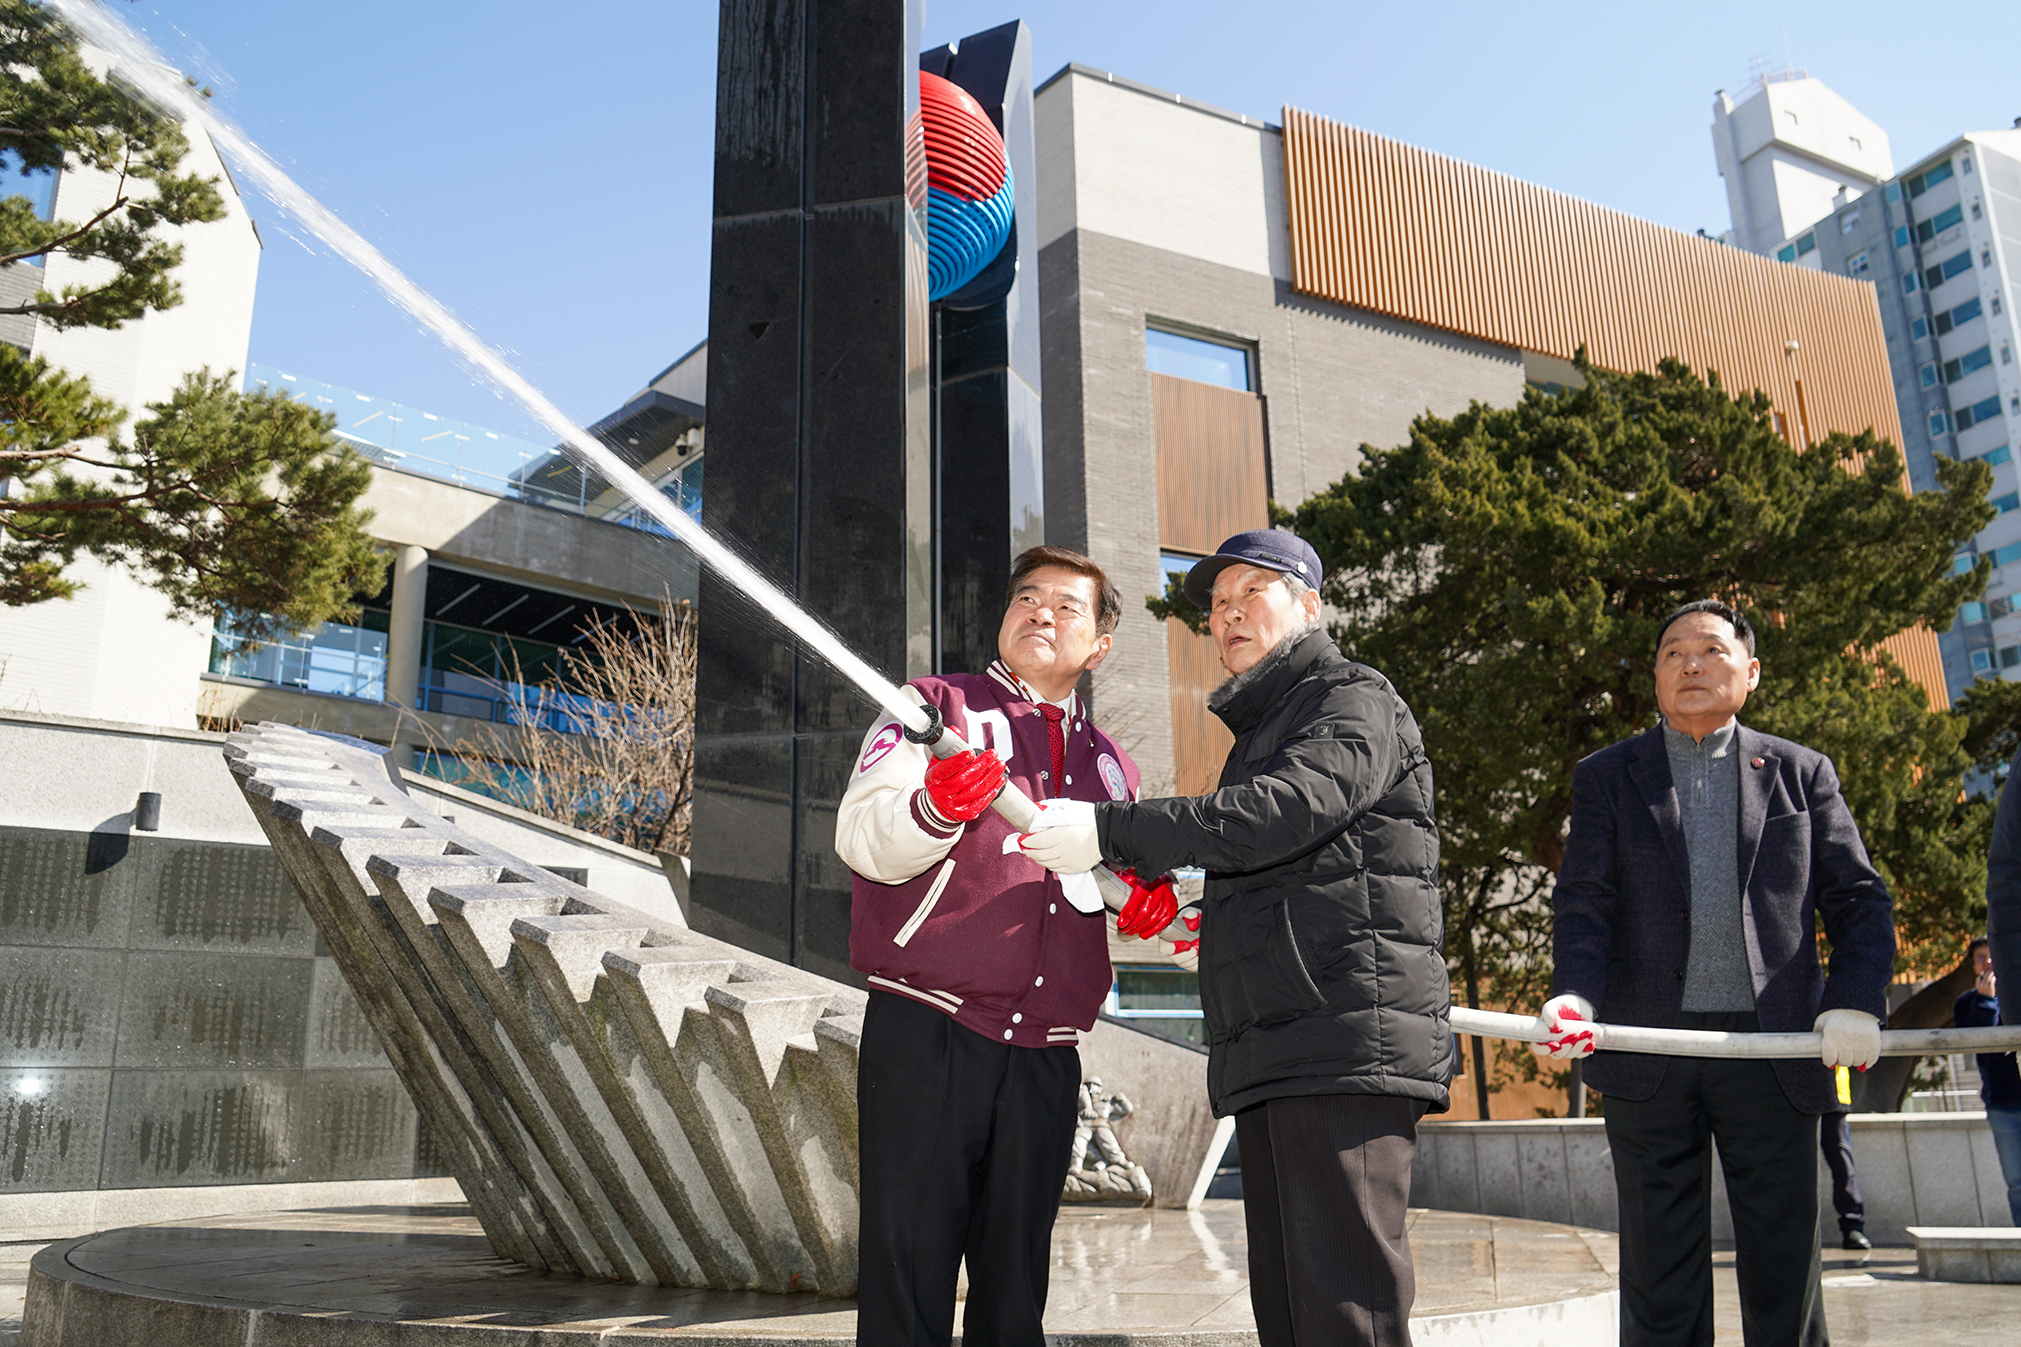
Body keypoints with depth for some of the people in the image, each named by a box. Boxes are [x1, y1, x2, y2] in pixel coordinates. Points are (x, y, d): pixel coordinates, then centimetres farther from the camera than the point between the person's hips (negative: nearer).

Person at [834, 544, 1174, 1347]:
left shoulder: (1109, 767, 20)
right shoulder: (935, 708, 6)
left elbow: (1122, 880, 31)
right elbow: (865, 841, -8)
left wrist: (1153, 900, 7)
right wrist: (933, 807, -30)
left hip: (1044, 1060, 5)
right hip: (926, 1037, -4)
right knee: (907, 1273, -4)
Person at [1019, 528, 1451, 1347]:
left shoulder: (1356, 702, 0)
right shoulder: (1260, 727, 29)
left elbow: (1276, 814, -19)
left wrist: (1113, 832, -19)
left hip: (1348, 1042, -9)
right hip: (1272, 1060, 9)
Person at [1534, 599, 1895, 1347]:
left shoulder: (1802, 772, 13)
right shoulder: (1606, 776, 10)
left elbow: (1859, 899, 8)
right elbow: (1583, 902, 1)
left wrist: (1856, 1001, -9)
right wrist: (1575, 995, -17)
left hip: (1772, 1046, 1)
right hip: (1649, 1053, 0)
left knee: (1784, 1263, 6)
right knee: (1659, 1273, 5)